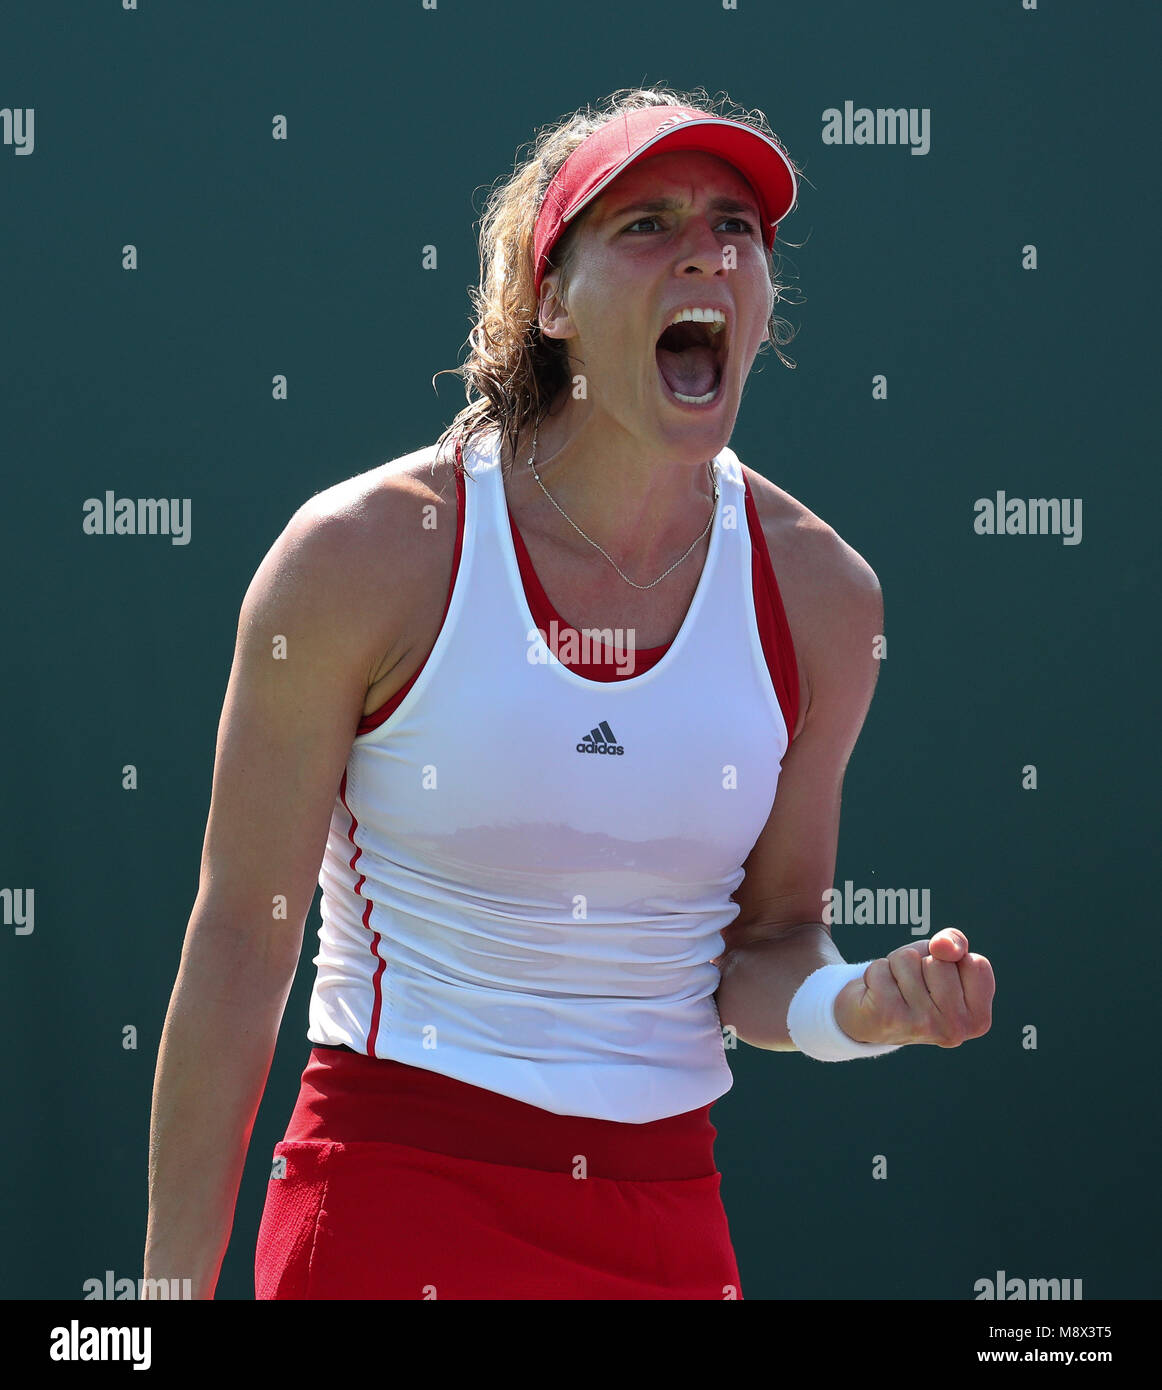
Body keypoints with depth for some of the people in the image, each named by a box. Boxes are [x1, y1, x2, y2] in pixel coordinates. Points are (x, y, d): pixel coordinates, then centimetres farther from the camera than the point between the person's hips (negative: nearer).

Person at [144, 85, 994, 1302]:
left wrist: (858, 1008, -15)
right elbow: (239, 943, -7)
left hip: (666, 1223, 4)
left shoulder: (818, 594, 0)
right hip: (393, 1197, -3)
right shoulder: (366, 555, -10)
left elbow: (766, 945, 8)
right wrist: (174, 1286, -8)